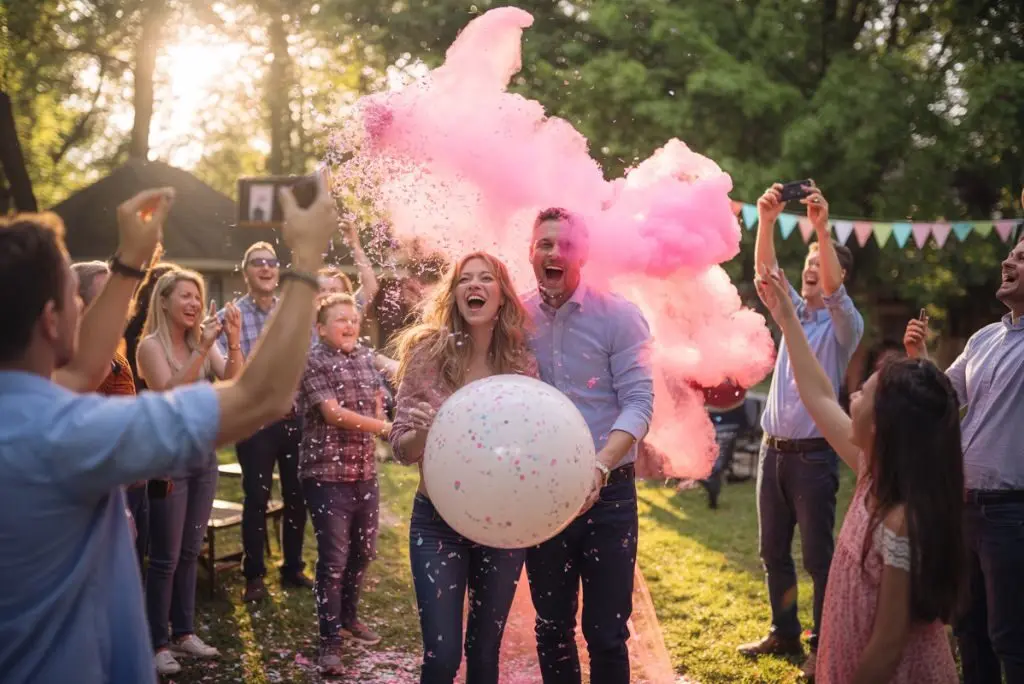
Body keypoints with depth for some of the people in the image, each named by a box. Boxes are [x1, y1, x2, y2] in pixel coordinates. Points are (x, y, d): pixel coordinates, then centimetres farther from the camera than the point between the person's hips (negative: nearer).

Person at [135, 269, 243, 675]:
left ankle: (184, 632, 25)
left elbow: (233, 380, -6)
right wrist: (202, 349, -30)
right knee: (165, 557, 0)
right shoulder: (152, 345, -9)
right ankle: (158, 644, 10)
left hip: (204, 454, 6)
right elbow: (170, 392, -23)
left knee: (190, 552, 14)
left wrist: (234, 342, -22)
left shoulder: (203, 342, 6)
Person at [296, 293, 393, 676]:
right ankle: (330, 641, 4)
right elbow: (333, 413, -18)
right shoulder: (312, 362, -10)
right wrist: (384, 427, -18)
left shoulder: (365, 358, 10)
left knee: (363, 551, 17)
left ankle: (348, 618, 37)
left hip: (365, 471, 7)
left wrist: (371, 441, 8)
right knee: (333, 558, -5)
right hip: (326, 474, -7)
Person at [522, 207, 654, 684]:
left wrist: (599, 468, -28)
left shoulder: (618, 316, -7)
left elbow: (639, 402, -13)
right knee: (551, 628, 16)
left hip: (608, 492, -3)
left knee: (606, 633, 5)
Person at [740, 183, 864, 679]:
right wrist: (766, 221, -20)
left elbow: (833, 290, -24)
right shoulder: (793, 311, 11)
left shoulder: (844, 323, -3)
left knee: (817, 554, -1)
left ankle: (824, 644, 9)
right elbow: (765, 270, -2)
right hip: (773, 449, 6)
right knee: (773, 551, 12)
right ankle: (785, 634, 25)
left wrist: (822, 229, -36)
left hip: (813, 454, -6)